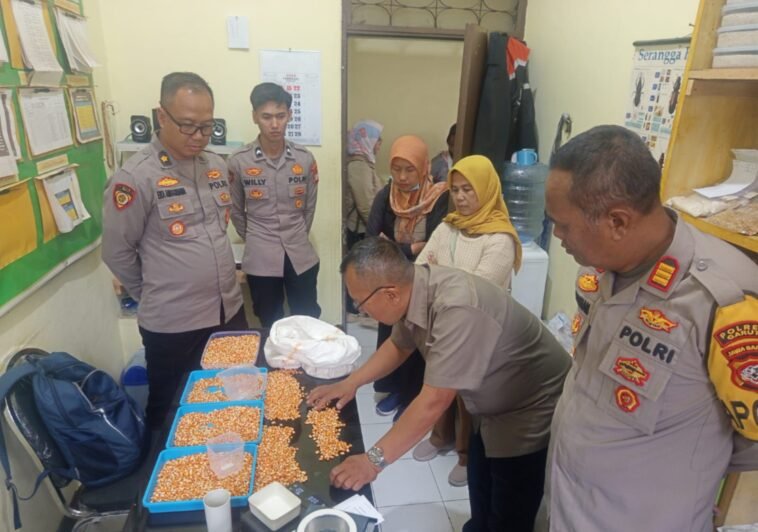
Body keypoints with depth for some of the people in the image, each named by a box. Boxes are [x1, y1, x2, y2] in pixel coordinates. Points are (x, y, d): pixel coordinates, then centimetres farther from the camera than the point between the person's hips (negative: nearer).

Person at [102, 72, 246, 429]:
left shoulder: (217, 166, 5)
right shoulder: (136, 177, -16)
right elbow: (117, 252, -8)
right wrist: (153, 295, 3)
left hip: (229, 310, 6)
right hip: (172, 323, -5)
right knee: (169, 409, 16)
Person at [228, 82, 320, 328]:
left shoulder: (305, 159, -1)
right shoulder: (238, 161, -7)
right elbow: (236, 211, 5)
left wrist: (297, 239, 13)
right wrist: (255, 241, 11)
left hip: (301, 256, 2)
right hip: (260, 259, -1)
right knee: (271, 327, 13)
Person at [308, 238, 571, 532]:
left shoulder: (457, 309, -39)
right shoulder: (415, 288, -12)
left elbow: (433, 401, -36)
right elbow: (398, 345, 7)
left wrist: (374, 460, -30)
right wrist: (350, 383, -1)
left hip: (530, 411, -8)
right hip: (492, 405, 8)